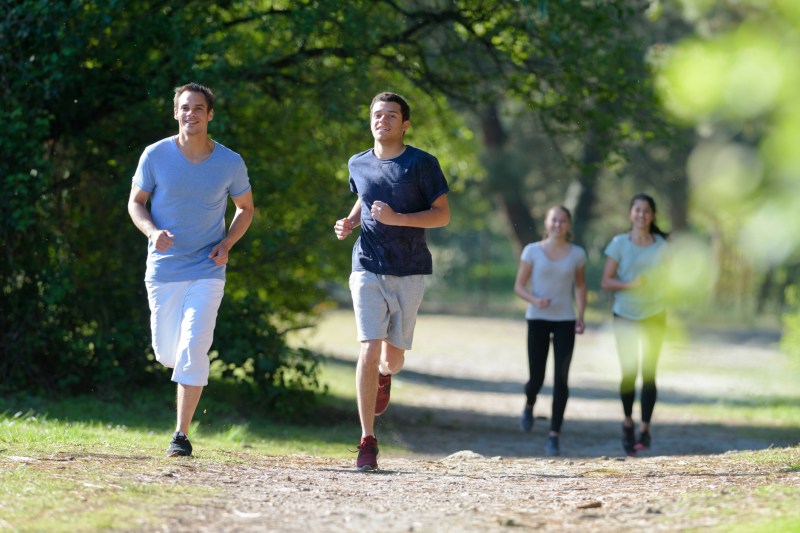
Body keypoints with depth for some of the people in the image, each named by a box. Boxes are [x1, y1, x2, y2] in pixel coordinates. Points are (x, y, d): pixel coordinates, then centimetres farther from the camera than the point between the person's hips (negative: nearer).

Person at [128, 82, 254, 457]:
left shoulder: (230, 163, -3)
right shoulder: (156, 155, -4)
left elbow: (246, 208, 12)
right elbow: (136, 202, 6)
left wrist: (227, 244, -5)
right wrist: (152, 232, -14)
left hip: (207, 271, -1)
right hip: (163, 269, 1)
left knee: (193, 350, -14)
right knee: (167, 353, 7)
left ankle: (182, 435, -7)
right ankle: (188, 374, 45)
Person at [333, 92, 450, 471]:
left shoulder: (422, 164, -5)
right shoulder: (358, 165, 7)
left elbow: (442, 215, -7)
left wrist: (397, 218, -20)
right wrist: (350, 222, 5)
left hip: (409, 272, -1)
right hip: (368, 269, 1)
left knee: (393, 357, 4)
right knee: (369, 350, -12)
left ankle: (385, 376, 45)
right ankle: (367, 441, -8)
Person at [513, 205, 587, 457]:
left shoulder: (577, 254, 3)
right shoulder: (532, 251, -1)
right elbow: (519, 286, 1)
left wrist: (580, 316, 1)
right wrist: (535, 300, -19)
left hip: (565, 321, 1)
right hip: (538, 319, -1)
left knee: (561, 379, -7)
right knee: (537, 377, 0)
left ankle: (554, 436, -3)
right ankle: (529, 405, 37)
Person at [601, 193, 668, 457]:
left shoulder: (661, 245, 3)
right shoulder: (619, 244, -2)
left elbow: (667, 279, 10)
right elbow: (606, 282, -3)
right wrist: (628, 284, -20)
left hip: (654, 315, 1)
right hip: (625, 315, -1)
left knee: (649, 372, -6)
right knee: (629, 372, -2)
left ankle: (645, 429, -1)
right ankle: (628, 422, 21)